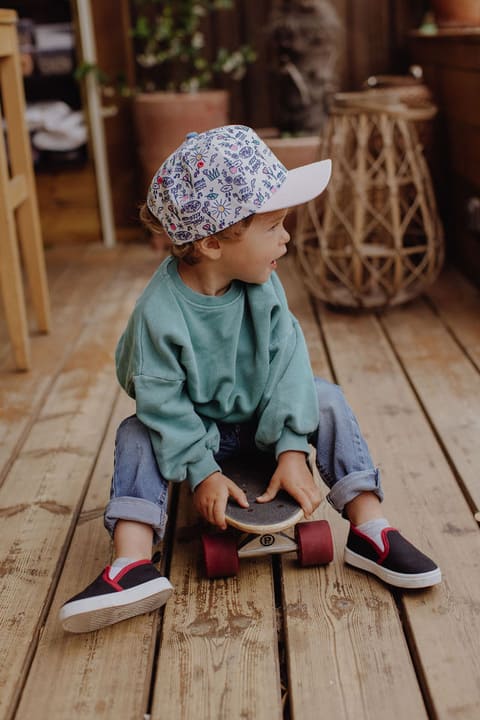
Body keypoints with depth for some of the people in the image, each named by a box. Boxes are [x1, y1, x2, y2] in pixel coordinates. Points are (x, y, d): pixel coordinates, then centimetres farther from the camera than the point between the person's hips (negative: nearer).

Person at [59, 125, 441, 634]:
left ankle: (369, 529, -18)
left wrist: (292, 448, -24)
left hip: (262, 417, 3)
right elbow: (162, 400, -24)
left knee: (326, 399, -16)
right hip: (198, 429, -2)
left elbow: (286, 360, -18)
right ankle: (133, 564, -35)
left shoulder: (262, 286, -17)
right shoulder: (158, 312, -30)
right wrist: (202, 471, -25)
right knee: (137, 436, -25)